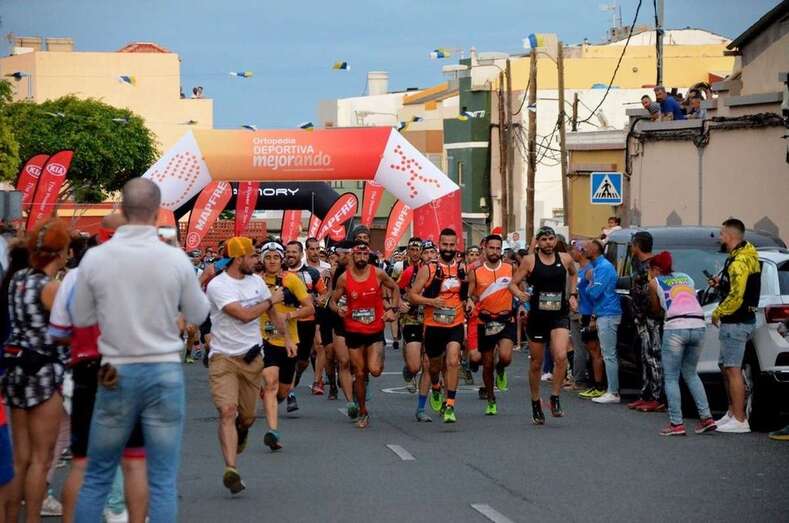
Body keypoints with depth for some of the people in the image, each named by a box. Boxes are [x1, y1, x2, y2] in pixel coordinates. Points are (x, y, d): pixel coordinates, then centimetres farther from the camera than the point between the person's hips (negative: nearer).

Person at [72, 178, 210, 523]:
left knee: (97, 475, 11)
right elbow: (198, 315, 6)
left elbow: (82, 318, 5)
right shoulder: (175, 259, -8)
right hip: (164, 371, -1)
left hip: (117, 373, 1)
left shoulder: (95, 258, -6)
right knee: (162, 480, 2)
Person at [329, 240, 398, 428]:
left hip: (375, 330, -1)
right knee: (360, 374, 6)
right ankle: (363, 413, 20)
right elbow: (333, 301, 4)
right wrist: (338, 309, -19)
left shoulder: (378, 274, -6)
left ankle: (379, 360, 21)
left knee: (374, 370, -17)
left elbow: (395, 289, 11)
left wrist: (393, 309, -2)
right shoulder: (344, 278, -5)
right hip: (354, 331, 1)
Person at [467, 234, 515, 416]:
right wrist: (470, 302, -20)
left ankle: (501, 370, 15)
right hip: (485, 321, 1)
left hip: (506, 320, -1)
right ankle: (491, 400, 27)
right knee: (487, 365, 9)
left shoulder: (510, 269, 0)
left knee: (505, 357, -22)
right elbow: (470, 295, 2)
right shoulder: (475, 273, -1)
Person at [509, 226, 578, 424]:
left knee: (561, 356, -22)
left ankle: (555, 398, -9)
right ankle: (536, 404, 26)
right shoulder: (530, 261, -3)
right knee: (536, 364, 9)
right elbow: (513, 283, 0)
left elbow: (573, 273, 26)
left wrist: (572, 294, 15)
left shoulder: (565, 259, 3)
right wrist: (519, 294, -21)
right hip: (537, 316, 0)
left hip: (560, 316, 0)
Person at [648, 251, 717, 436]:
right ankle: (706, 417, 12)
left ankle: (676, 423, -2)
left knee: (671, 378, 5)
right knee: (690, 374, 20)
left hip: (676, 327, -5)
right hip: (698, 326, 5)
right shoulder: (686, 278, 24)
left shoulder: (655, 283, 12)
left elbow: (656, 308, 24)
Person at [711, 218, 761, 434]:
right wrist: (721, 283, 11)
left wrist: (717, 313, -12)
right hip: (736, 321, 11)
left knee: (733, 369, -8)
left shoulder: (739, 263, -21)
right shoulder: (748, 254, 13)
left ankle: (739, 420, -7)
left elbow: (736, 297, -26)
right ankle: (732, 413, 29)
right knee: (725, 366, 20)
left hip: (735, 323, -11)